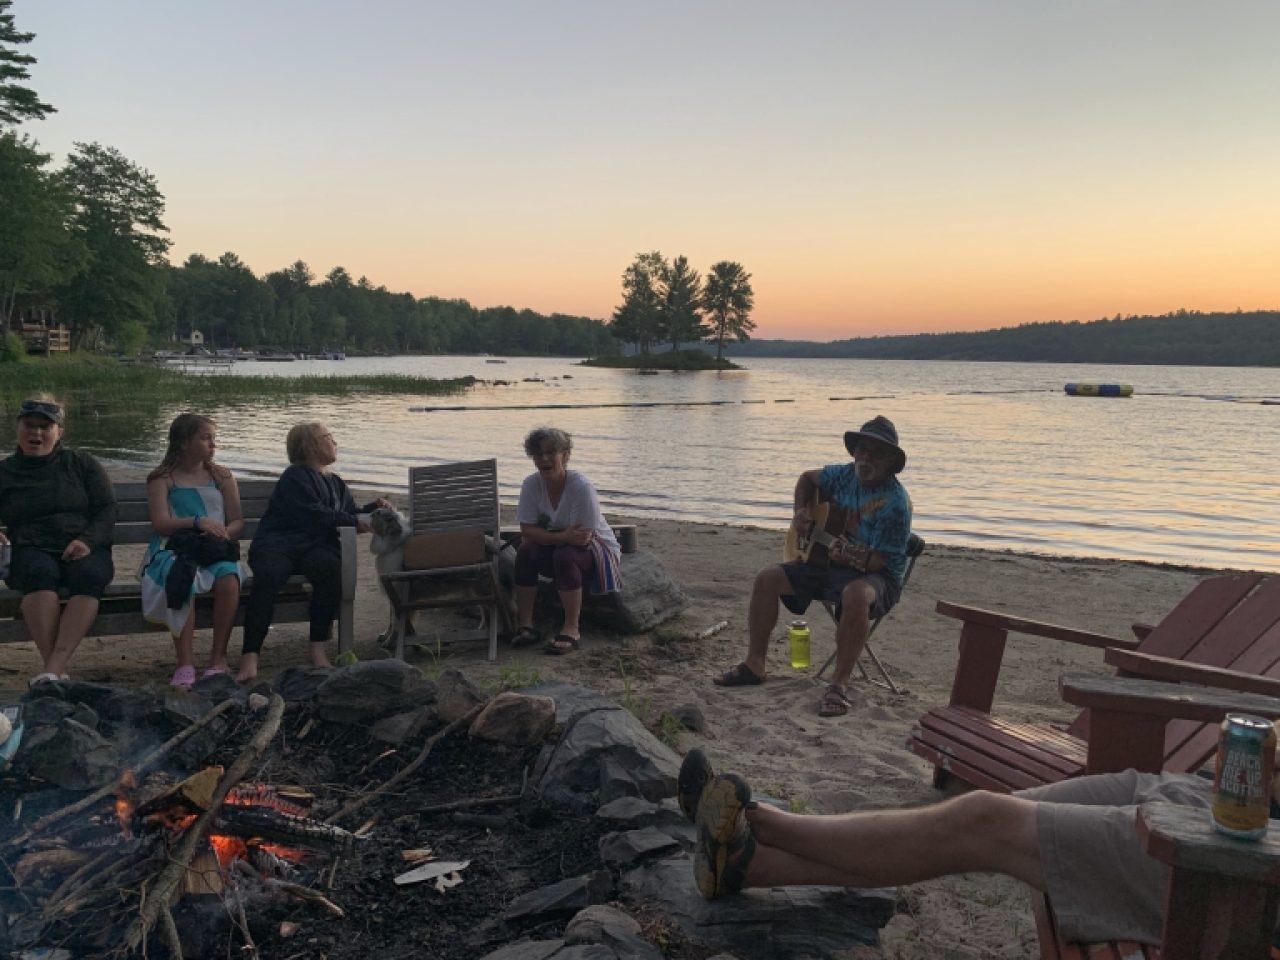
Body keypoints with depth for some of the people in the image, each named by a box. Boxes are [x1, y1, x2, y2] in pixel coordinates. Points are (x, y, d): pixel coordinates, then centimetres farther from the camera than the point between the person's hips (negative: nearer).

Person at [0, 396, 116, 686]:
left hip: (85, 550, 0)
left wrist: (87, 541, -11)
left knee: (90, 575, -36)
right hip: (32, 551, 0)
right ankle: (58, 672, -41)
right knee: (40, 572, -37)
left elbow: (107, 509, 9)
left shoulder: (81, 463, 16)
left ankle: (53, 668, -44)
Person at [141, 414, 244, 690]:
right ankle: (186, 662, -35)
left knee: (228, 576, -34)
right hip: (175, 549, -2)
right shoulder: (163, 479, 9)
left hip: (216, 548, 2)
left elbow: (238, 521, 12)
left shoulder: (221, 476, 18)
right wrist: (197, 521, -17)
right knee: (182, 579, -38)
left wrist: (224, 533, -10)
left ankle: (219, 656, -25)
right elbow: (160, 523, -4)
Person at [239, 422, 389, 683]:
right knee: (269, 576, -37)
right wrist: (355, 522, -4)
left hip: (315, 546, 5)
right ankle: (250, 657, -39)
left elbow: (350, 512, 35)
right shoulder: (295, 477, 3)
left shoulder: (335, 482, 27)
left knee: (330, 567, -32)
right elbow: (315, 514, -9)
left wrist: (373, 508, 17)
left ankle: (318, 648, -30)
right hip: (277, 543, -5)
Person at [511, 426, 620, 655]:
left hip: (596, 550, -4)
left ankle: (572, 629, -27)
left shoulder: (582, 487, -25)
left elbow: (582, 537, -26)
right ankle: (525, 625, -19)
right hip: (556, 549, 5)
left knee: (565, 555, -35)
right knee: (525, 551, -24)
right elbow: (527, 531, -15)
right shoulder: (531, 484, -10)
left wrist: (545, 535, -18)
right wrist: (563, 536, -30)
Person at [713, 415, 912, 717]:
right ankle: (754, 664, 3)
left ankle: (839, 683, -29)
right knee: (767, 579, -5)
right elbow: (808, 478, 20)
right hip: (829, 563, 7)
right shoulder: (845, 476, -1)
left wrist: (850, 557, -43)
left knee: (856, 595, -42)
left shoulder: (895, 503, -21)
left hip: (875, 575, -7)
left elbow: (880, 560, -24)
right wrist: (801, 511, 4)